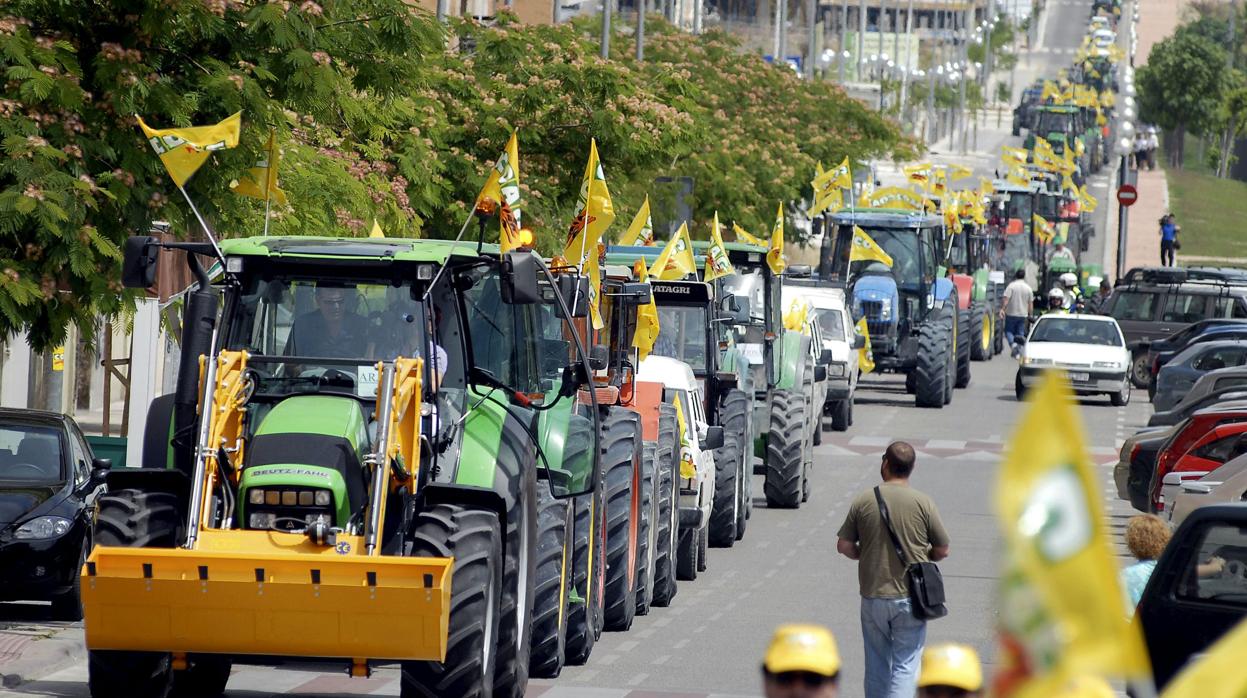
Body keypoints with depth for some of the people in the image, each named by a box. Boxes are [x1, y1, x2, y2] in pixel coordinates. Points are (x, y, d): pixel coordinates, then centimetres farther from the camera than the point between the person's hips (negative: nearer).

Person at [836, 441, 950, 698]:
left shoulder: (863, 501, -2)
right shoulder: (923, 503, -6)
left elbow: (844, 545, 1)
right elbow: (942, 551, 0)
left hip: (873, 596, 2)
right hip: (910, 597, -2)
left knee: (876, 665, 16)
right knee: (906, 665, 0)